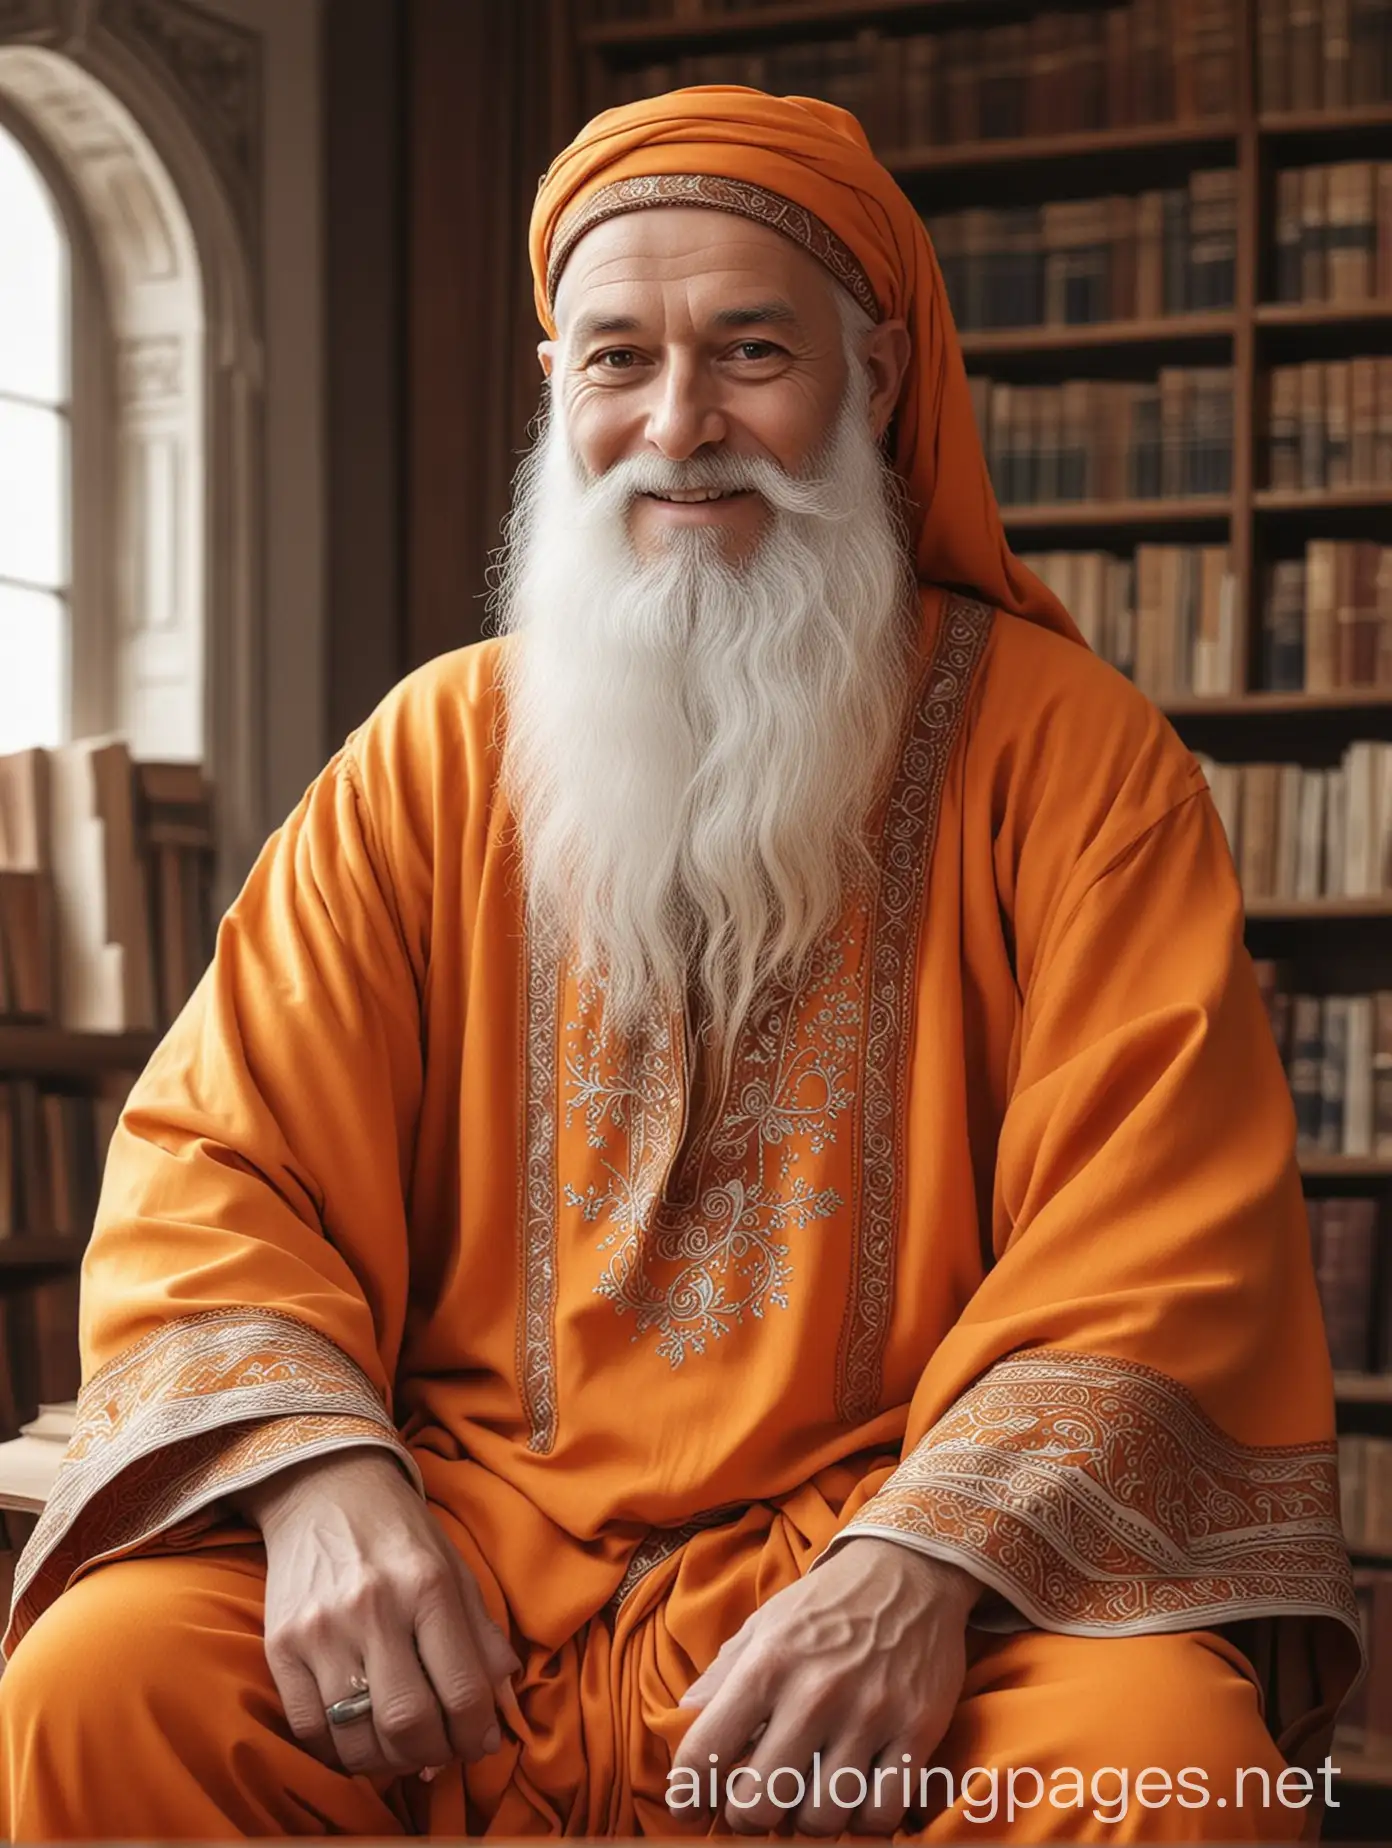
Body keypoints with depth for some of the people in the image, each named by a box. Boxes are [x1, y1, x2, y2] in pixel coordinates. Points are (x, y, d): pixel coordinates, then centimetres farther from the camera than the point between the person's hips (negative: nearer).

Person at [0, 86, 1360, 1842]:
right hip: (476, 1527, 2)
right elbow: (215, 1168, 5)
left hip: (918, 1525, -1)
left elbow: (1162, 1243, -5)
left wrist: (934, 1562, -22)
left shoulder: (1066, 751, 3)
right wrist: (321, 1475, -16)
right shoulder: (432, 756, 10)